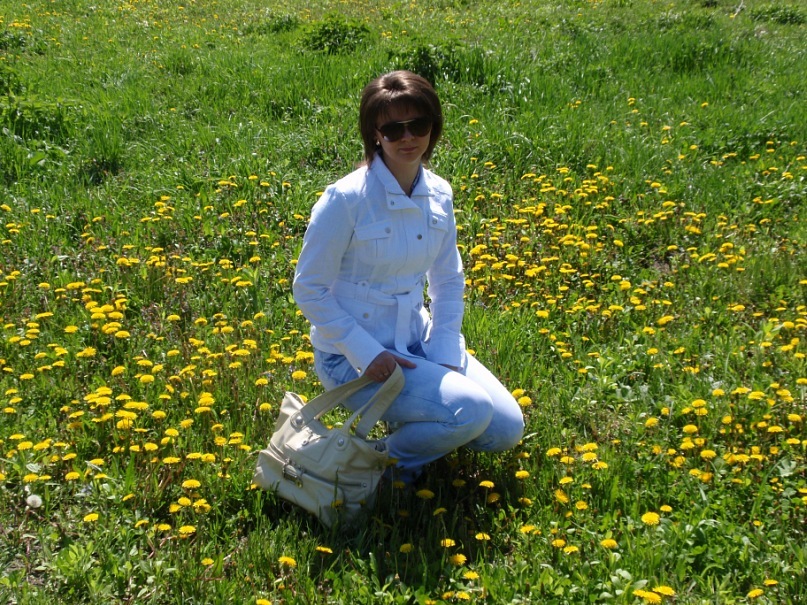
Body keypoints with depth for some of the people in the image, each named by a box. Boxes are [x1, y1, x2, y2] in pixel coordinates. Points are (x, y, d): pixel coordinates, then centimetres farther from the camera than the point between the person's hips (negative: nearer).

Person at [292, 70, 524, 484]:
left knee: (507, 430, -1)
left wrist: (445, 354, -3)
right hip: (353, 356, -6)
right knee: (471, 412, -23)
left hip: (417, 342, 6)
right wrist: (367, 354, -21)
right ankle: (390, 460, 4)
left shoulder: (439, 194, -1)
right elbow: (309, 290, -14)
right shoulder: (346, 200, -20)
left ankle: (417, 426, 23)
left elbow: (448, 280, 9)